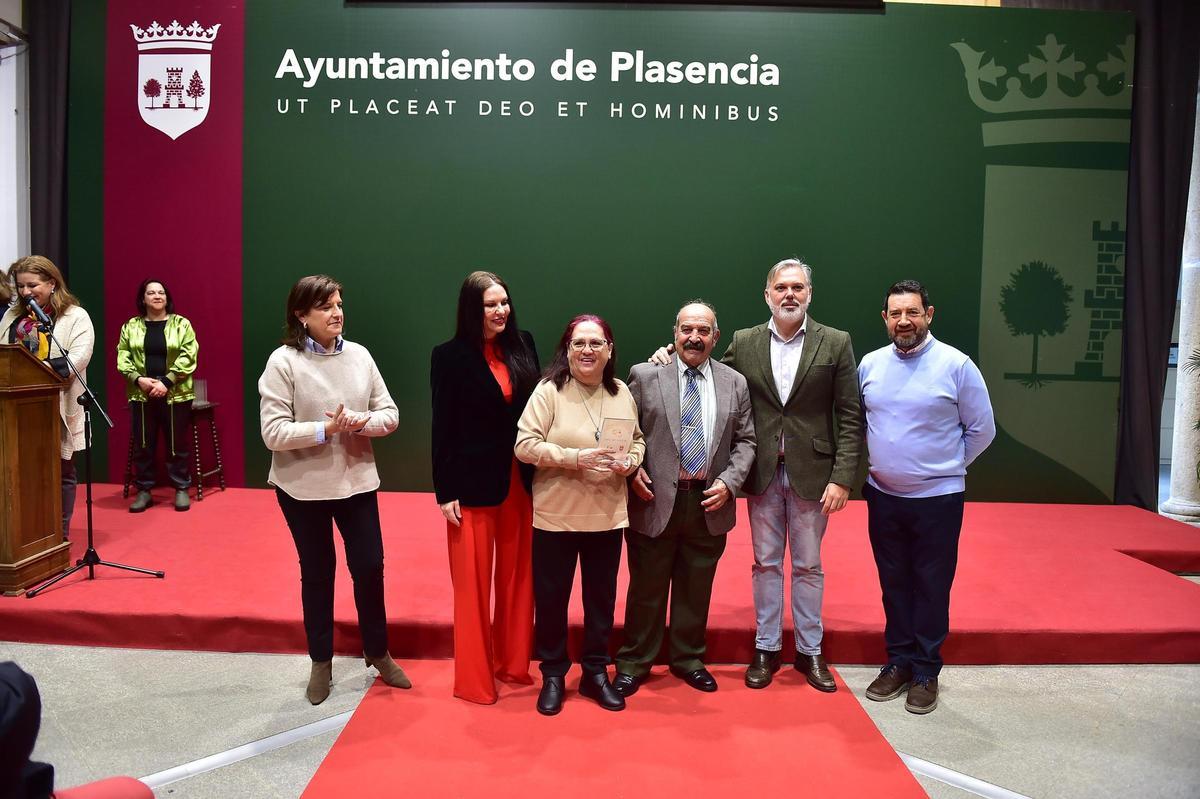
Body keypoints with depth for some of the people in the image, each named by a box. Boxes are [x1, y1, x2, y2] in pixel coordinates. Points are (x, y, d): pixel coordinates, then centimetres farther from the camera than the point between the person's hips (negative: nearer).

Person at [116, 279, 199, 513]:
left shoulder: (181, 324, 2)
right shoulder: (131, 326, 9)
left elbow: (187, 357, -7)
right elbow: (123, 357, 5)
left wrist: (166, 382, -15)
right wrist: (138, 379, -12)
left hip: (175, 395, -2)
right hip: (141, 395, 2)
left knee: (177, 444, 4)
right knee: (143, 444, 7)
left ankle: (181, 489, 14)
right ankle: (144, 491, 17)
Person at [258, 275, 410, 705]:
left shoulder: (359, 355, -1)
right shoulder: (283, 362, -12)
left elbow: (390, 414, 1)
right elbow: (273, 433, -16)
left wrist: (362, 422, -19)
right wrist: (326, 429, -24)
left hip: (356, 480, 3)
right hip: (303, 486, -3)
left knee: (370, 566, 8)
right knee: (316, 573, 12)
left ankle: (378, 653, 30)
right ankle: (321, 662, 30)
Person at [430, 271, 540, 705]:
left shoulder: (522, 345, 4)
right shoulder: (450, 356, -7)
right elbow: (443, 428, -7)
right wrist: (445, 491, -9)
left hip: (521, 480, 4)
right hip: (474, 482, -4)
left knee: (517, 576, 13)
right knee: (474, 583, 7)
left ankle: (512, 663, 30)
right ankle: (473, 679, 21)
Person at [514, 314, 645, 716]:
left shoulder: (622, 393, 3)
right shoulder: (548, 391, -10)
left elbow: (638, 439, 13)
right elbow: (525, 445, -14)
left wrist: (630, 461, -10)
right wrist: (576, 458, -23)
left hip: (607, 515, 3)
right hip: (555, 515, -3)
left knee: (602, 597, 14)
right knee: (551, 597, 8)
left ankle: (596, 673, 32)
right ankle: (552, 676, 27)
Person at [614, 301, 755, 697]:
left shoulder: (735, 383, 6)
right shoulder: (645, 375, -1)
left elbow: (745, 441, 8)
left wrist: (728, 482, -5)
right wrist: (631, 471, -10)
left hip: (709, 503, 2)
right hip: (655, 500, -2)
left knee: (696, 589, 14)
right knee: (646, 589, 9)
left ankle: (688, 659, 32)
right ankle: (634, 663, 25)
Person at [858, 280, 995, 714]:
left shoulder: (956, 365, -8)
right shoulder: (870, 364, 2)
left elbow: (982, 429, 0)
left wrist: (946, 467, 3)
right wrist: (877, 463, 9)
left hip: (937, 498, -3)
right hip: (882, 496, 4)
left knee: (931, 587, 6)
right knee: (894, 584, 13)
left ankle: (926, 672, 20)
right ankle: (899, 662, 28)